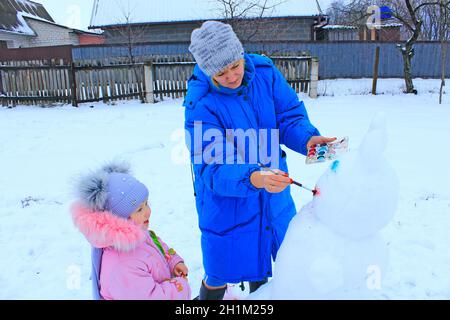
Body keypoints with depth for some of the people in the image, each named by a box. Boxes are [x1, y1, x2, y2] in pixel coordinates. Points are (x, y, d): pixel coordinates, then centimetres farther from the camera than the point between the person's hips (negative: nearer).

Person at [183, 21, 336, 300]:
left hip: (272, 196, 5)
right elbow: (213, 168, -30)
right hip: (226, 202, -4)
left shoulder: (264, 71, -11)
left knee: (265, 258, 24)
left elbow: (289, 116, -5)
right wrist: (255, 179, -47)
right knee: (220, 274, 11)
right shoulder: (201, 106, -24)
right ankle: (209, 295, 45)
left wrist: (307, 138, -26)